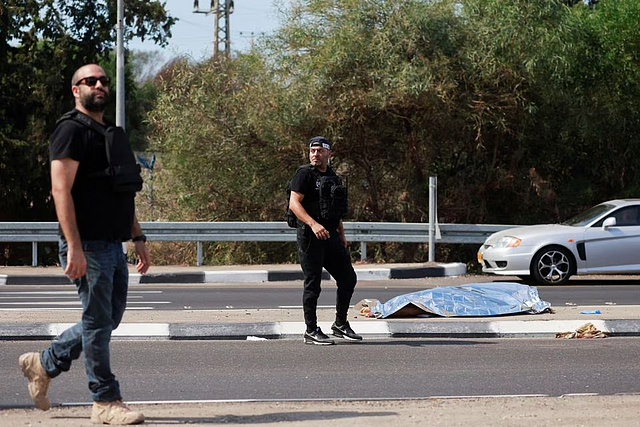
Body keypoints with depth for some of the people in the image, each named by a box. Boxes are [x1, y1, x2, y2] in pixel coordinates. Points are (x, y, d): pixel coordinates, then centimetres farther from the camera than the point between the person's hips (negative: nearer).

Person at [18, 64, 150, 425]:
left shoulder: (110, 134, 20)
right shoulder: (72, 130, -8)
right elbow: (61, 190, -16)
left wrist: (138, 238, 20)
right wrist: (74, 247, -23)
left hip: (113, 245, 9)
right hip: (88, 246, -9)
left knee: (109, 318, 13)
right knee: (99, 321, -3)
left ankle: (44, 364, 26)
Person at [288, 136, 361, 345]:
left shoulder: (333, 177, 16)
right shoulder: (304, 174, -7)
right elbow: (294, 203, -17)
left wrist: (341, 235, 20)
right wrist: (313, 224, -28)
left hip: (331, 235, 8)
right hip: (310, 236, -7)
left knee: (348, 278, 8)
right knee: (312, 284, -3)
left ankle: (340, 325, 20)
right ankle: (311, 332, 4)